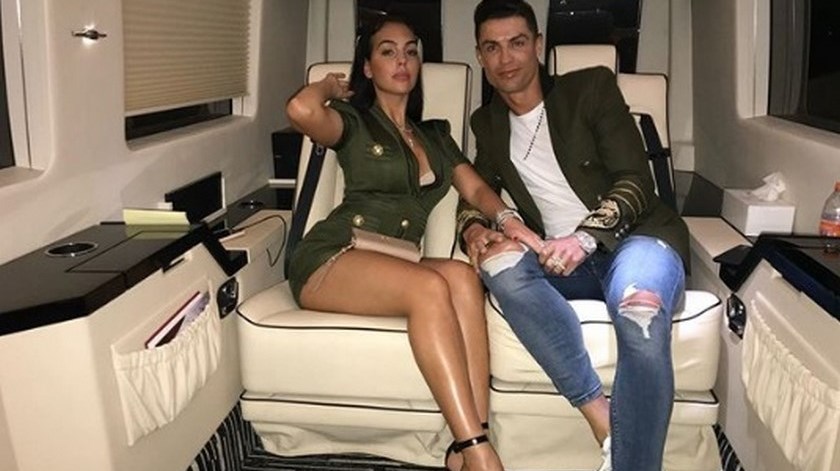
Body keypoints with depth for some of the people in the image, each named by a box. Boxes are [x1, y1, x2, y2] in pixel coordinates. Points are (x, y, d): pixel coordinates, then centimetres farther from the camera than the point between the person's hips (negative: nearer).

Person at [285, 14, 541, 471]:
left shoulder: (435, 134, 25)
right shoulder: (354, 120, 7)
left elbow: (476, 189, 12)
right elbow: (301, 110, -16)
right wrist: (330, 85, 6)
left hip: (394, 268, 4)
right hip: (331, 261, -4)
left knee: (462, 276, -29)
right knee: (430, 286, -33)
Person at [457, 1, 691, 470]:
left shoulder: (592, 87, 3)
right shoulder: (488, 122, 16)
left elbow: (637, 182, -4)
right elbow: (476, 191, 22)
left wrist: (584, 236, -21)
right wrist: (473, 228, -4)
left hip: (632, 237, -3)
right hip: (560, 260, 4)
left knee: (640, 309, -39)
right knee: (499, 260, -31)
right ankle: (601, 417, -29)